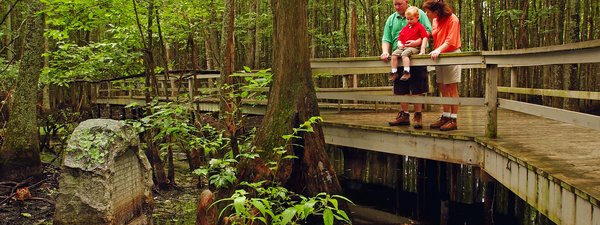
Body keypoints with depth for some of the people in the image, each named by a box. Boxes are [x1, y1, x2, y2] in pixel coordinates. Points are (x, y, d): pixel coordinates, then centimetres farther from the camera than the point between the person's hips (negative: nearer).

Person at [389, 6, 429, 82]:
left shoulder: (420, 26, 2)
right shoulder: (405, 28, 20)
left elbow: (425, 37, -6)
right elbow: (400, 38, 24)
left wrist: (423, 49, -14)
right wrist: (399, 44, 1)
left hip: (414, 48, -6)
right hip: (403, 47, 6)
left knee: (404, 54, -35)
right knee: (394, 54, -18)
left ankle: (406, 72, -38)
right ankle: (394, 72, -15)